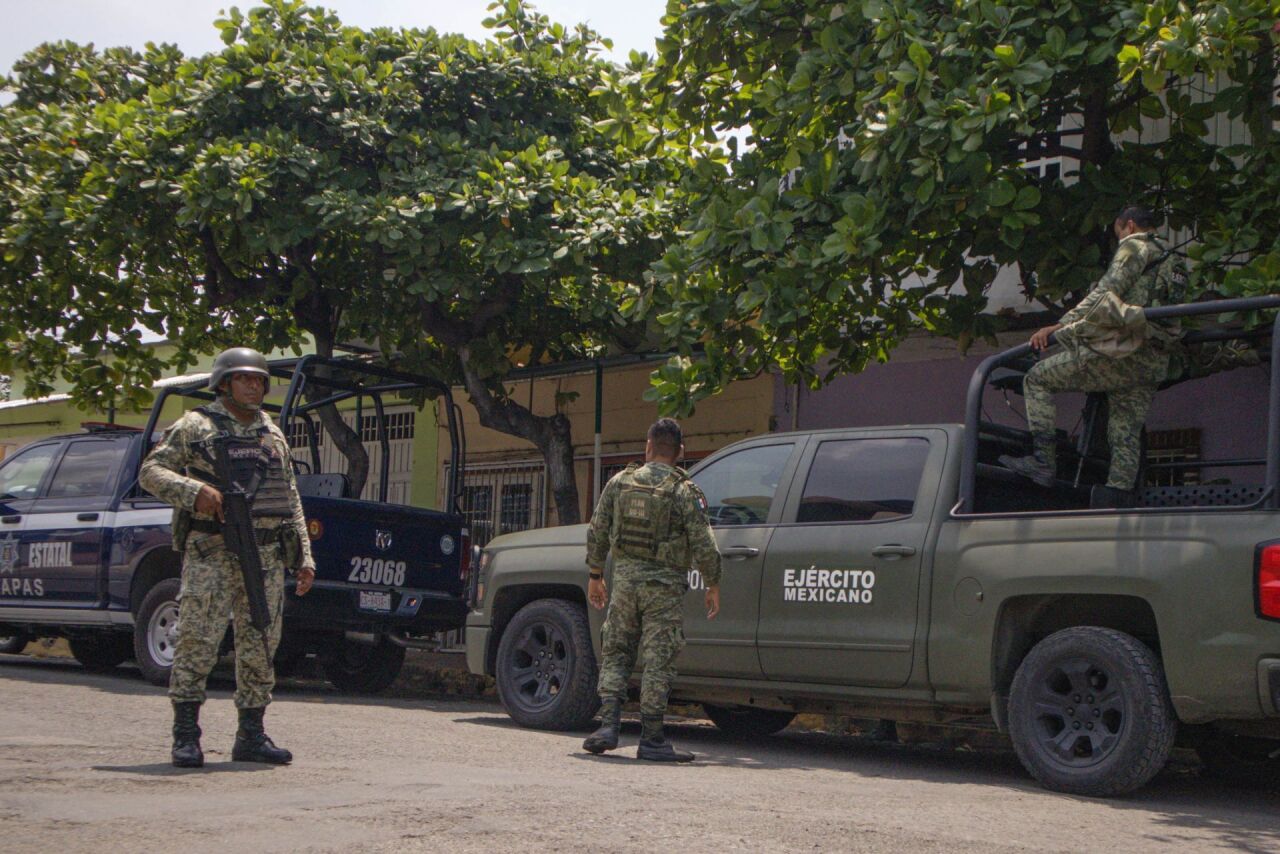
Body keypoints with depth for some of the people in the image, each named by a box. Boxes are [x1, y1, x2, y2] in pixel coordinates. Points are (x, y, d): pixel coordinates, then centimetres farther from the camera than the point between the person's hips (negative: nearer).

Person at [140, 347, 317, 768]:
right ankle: (186, 736, -4)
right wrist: (193, 491, -20)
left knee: (260, 646, 4)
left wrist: (304, 557, 15)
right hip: (210, 551, -5)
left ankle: (251, 736, 12)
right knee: (197, 641, -9)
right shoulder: (196, 426, 4)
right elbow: (151, 471, -2)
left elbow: (292, 501, 21)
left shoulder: (274, 436, 20)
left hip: (266, 555, 5)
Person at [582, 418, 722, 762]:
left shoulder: (620, 482, 3)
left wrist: (595, 576, 17)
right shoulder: (685, 491, -7)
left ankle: (608, 726, 1)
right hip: (664, 585, -3)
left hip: (625, 579, 3)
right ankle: (651, 739, 3)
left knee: (615, 655, 12)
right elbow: (704, 546, -9)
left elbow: (596, 533, 6)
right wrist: (713, 586, 4)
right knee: (658, 661, 1)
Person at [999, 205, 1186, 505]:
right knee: (1126, 436, 9)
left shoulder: (1134, 247, 2)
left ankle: (1042, 461, -9)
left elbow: (1107, 292, -10)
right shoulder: (1173, 264, 27)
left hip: (1120, 353, -8)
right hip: (1152, 365, 8)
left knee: (1038, 379, 0)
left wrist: (1061, 324, -13)